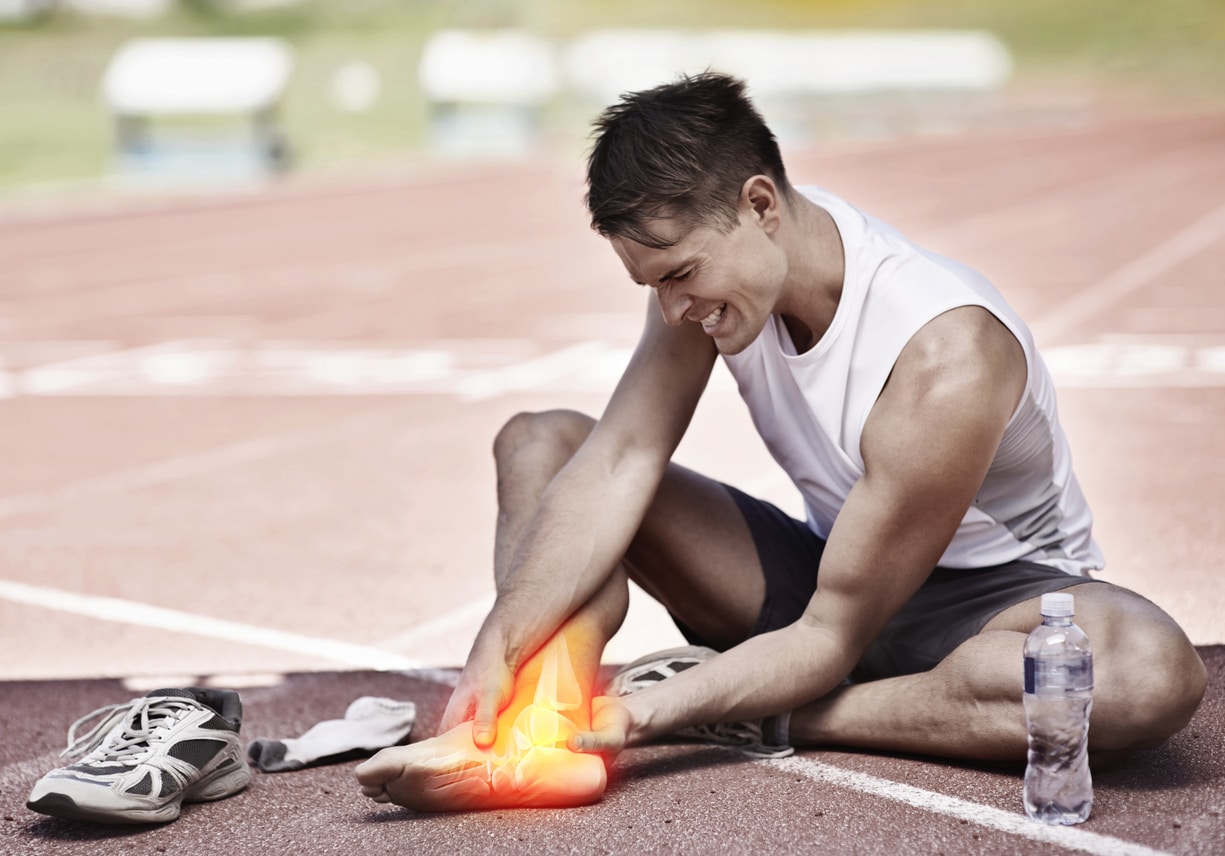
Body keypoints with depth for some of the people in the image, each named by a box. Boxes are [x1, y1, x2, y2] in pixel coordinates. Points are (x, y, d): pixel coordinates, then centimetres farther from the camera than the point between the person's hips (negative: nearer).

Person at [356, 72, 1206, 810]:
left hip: (990, 590, -5)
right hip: (829, 568, 6)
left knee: (1155, 675, -41)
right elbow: (623, 459, -19)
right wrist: (500, 645, -32)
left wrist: (661, 710, -38)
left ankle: (760, 721, -31)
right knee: (539, 441, -6)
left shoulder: (945, 360, -33)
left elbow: (831, 640, -28)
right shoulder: (704, 253, -13)